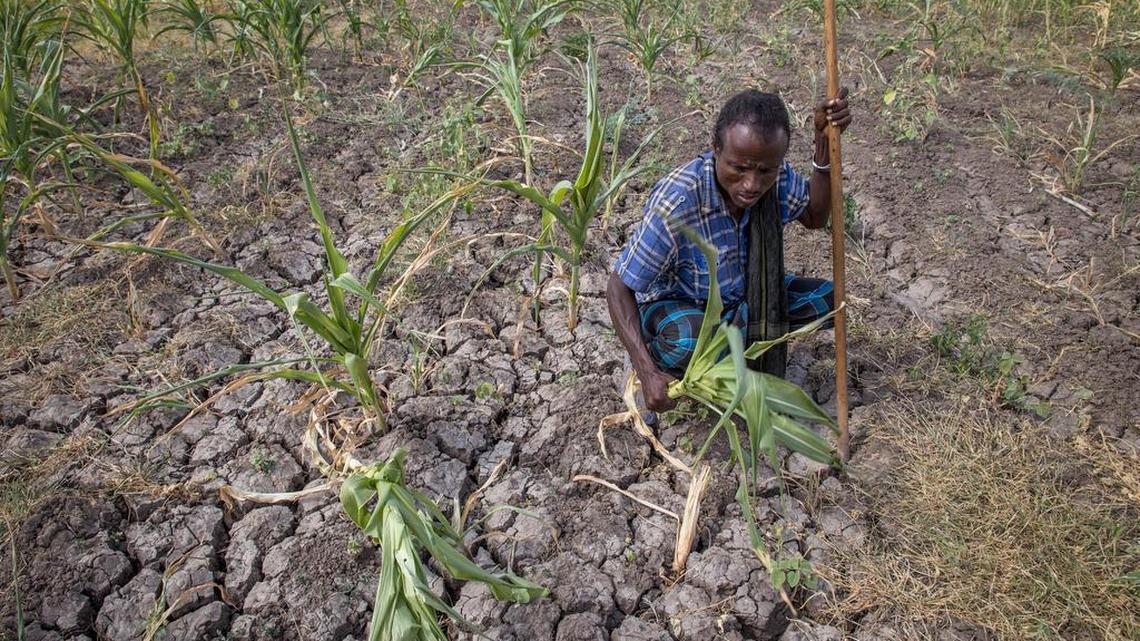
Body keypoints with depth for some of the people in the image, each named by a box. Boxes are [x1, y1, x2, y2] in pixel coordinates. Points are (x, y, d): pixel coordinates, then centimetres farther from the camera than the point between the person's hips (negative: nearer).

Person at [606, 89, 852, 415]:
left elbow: (814, 217, 2)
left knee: (826, 299, -10)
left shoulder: (777, 175, -18)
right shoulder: (677, 200, -35)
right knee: (691, 342, -39)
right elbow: (619, 286, -28)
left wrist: (824, 143, -15)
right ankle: (659, 358, -4)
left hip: (739, 295, 6)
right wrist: (648, 374, -36)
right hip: (674, 304, -6)